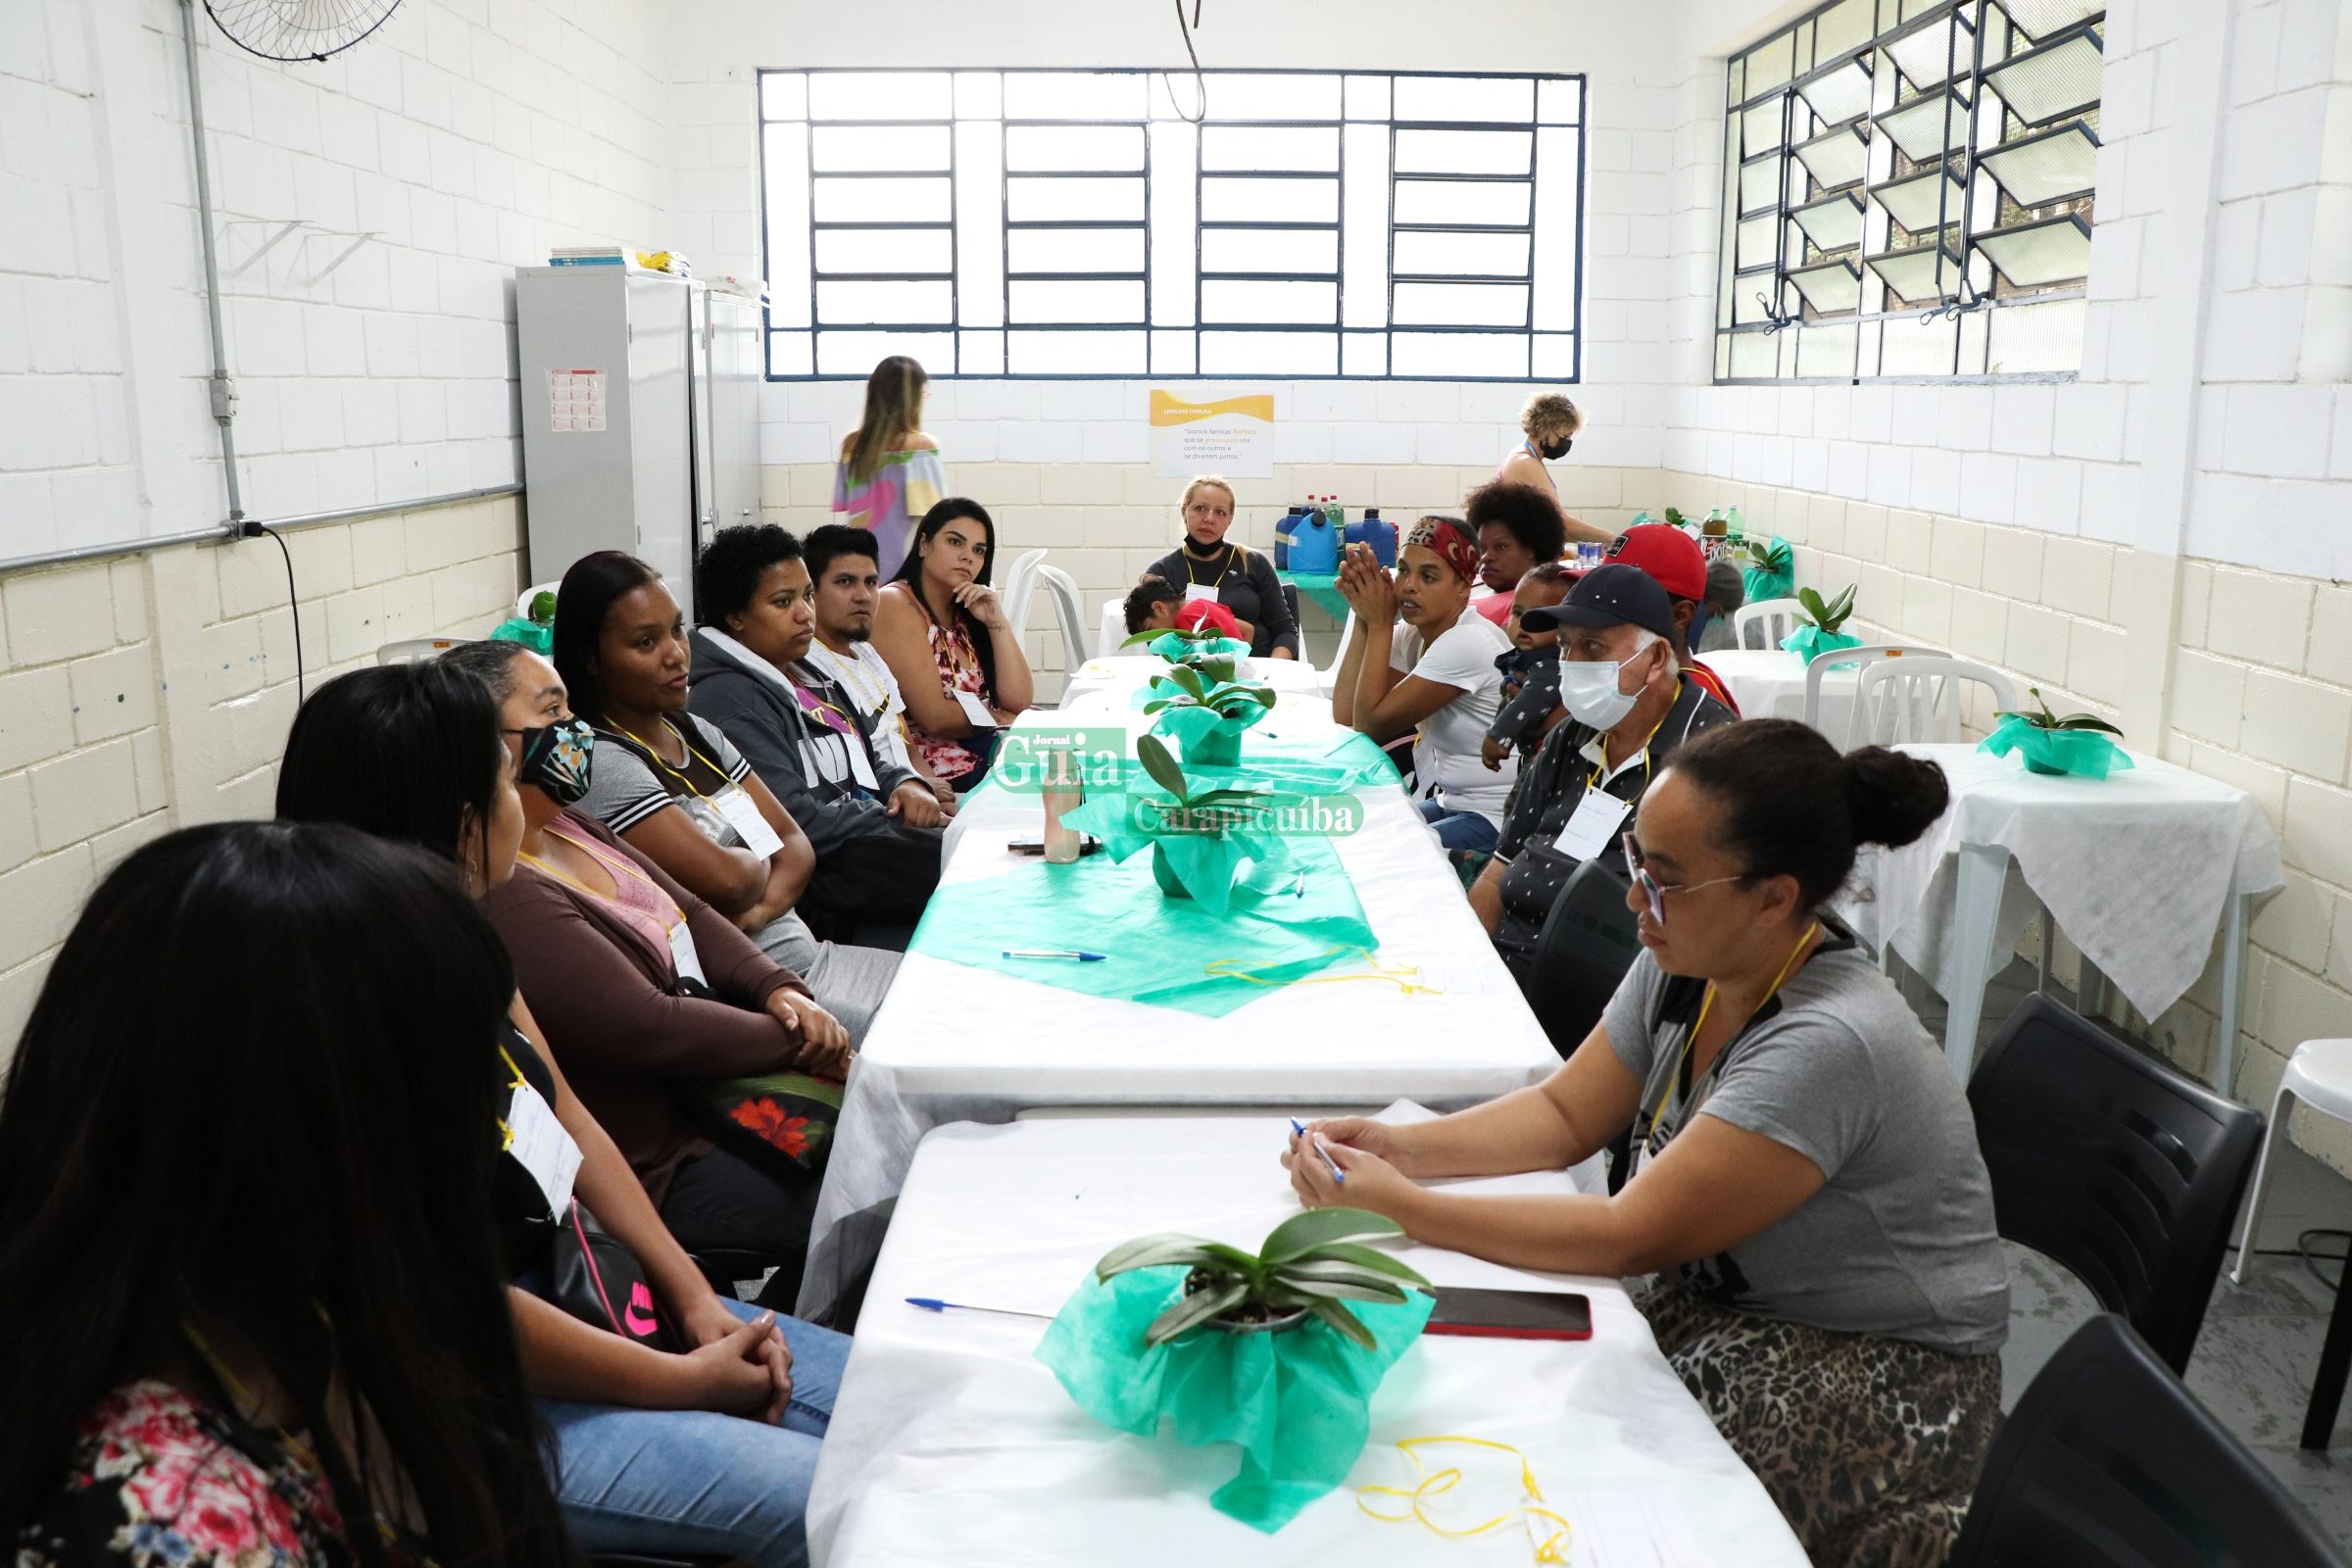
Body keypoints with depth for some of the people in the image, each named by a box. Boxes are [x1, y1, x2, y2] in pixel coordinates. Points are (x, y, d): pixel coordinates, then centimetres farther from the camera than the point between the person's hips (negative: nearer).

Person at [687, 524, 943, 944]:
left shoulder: (804, 673, 20)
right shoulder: (727, 700, -11)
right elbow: (795, 823, -20)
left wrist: (904, 784, 4)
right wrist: (896, 818, -14)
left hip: (878, 835, 10)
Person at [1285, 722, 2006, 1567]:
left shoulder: (1829, 1045, -31)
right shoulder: (1687, 962, -6)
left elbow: (1633, 1237, -28)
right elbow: (1566, 1114, 4)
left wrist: (1399, 1205, -27)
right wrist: (1403, 1148, -12)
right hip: (1730, 1301, 7)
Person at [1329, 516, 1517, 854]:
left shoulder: (1467, 643, -21)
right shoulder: (1413, 635, 4)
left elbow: (1371, 725, -19)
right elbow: (1345, 716, -6)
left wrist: (1379, 623, -16)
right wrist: (1364, 618, -8)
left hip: (1495, 820, -8)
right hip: (1451, 804, 8)